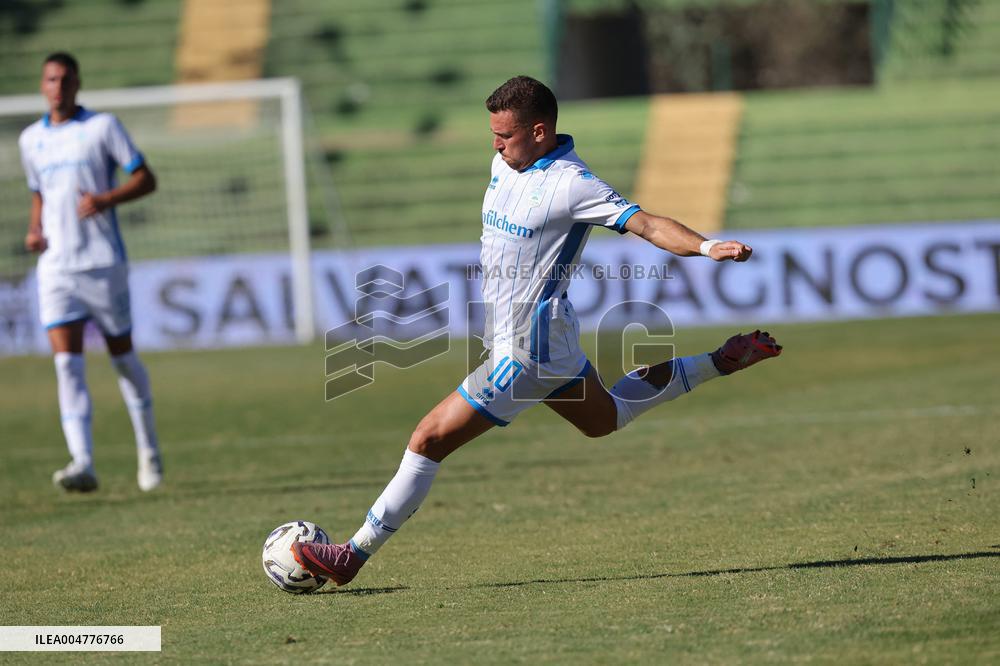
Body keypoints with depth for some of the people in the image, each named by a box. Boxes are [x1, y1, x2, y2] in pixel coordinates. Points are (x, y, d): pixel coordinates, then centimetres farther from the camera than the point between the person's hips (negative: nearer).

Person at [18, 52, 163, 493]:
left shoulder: (102, 126, -1)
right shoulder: (31, 139, 13)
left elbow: (146, 179, -2)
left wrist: (107, 199, -19)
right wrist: (34, 231, 6)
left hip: (103, 261, -3)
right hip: (56, 267, 3)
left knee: (122, 355, 7)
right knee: (67, 361, -11)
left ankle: (148, 451, 25)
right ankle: (83, 464, -17)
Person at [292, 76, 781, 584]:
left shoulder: (571, 185, -22)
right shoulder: (506, 165, 4)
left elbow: (647, 224, -26)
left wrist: (708, 247, -41)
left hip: (524, 350, -10)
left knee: (431, 438, -10)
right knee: (603, 419, 30)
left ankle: (354, 555, -3)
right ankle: (721, 362, 34)